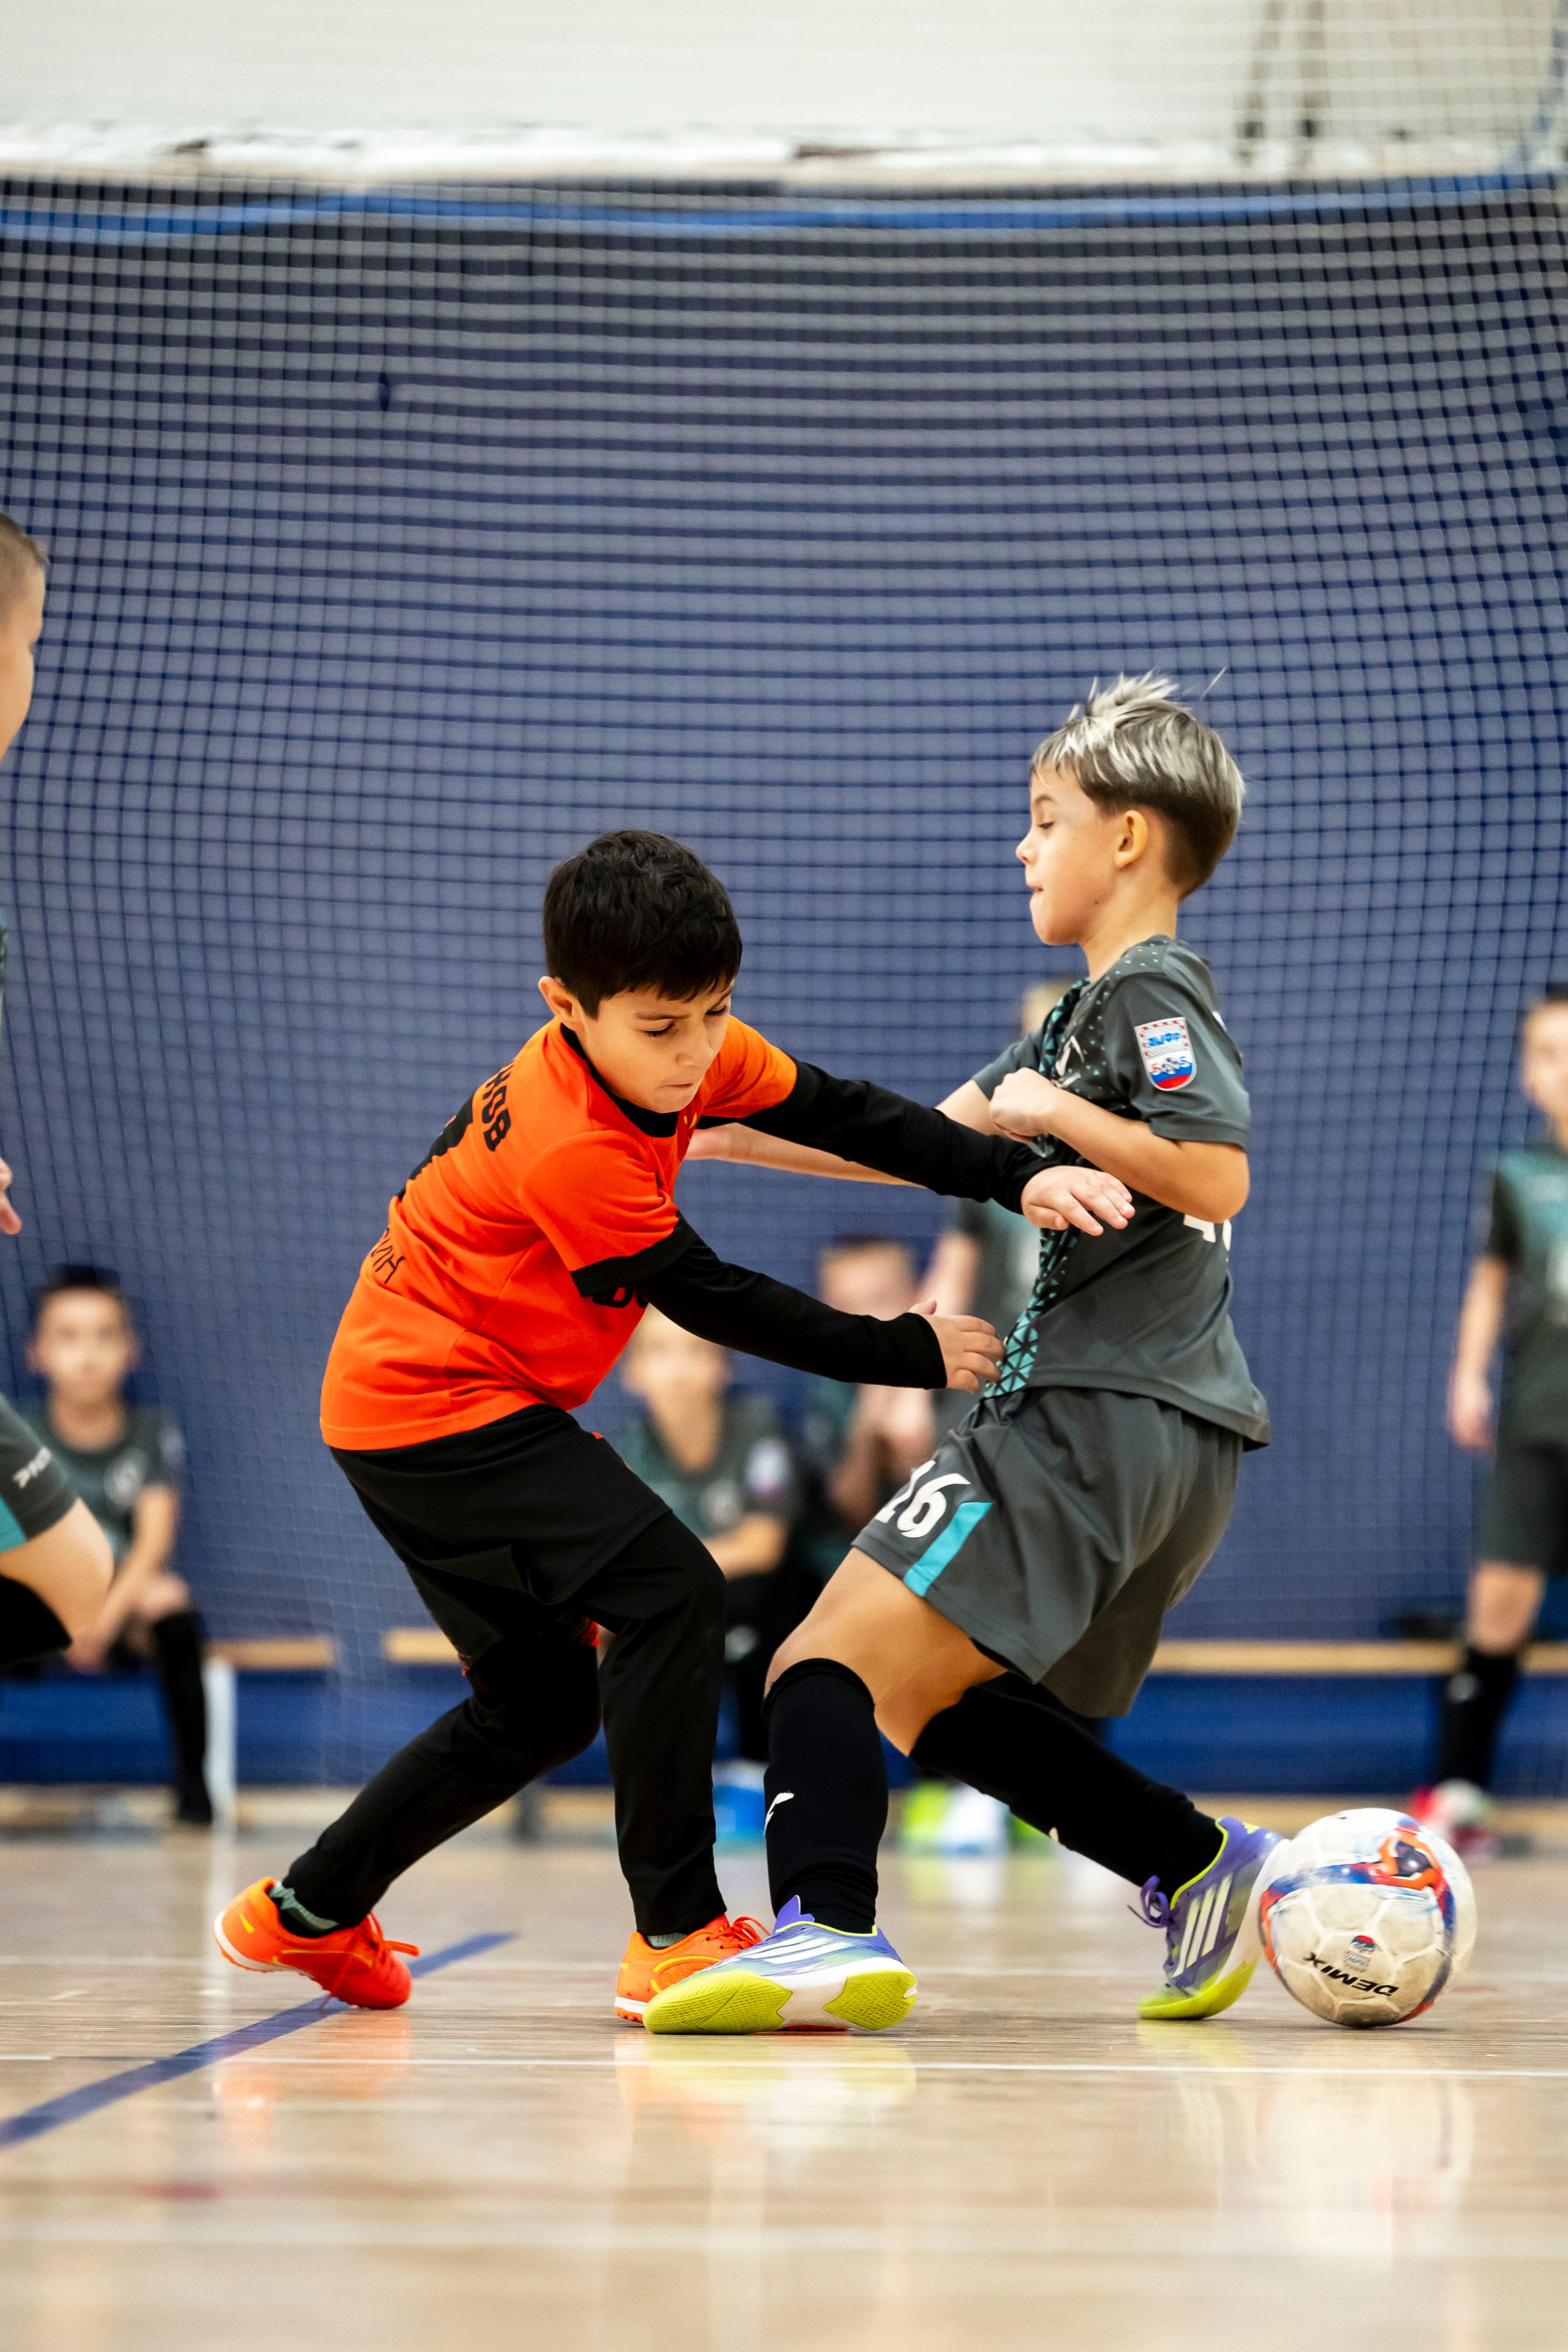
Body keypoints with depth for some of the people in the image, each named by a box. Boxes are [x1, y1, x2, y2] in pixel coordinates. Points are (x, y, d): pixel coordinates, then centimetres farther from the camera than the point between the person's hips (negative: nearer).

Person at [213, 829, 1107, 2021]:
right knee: (672, 1594, -20)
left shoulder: (683, 1054, -2)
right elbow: (714, 1301, -19)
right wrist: (912, 1354, -11)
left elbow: (843, 1114, -3)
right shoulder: (572, 1149, -27)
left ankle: (307, 1914, 28)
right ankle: (677, 1938, -18)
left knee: (539, 1705, 16)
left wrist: (1020, 1174, -16)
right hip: (433, 1409, -10)